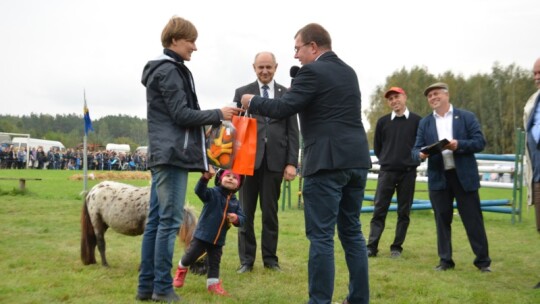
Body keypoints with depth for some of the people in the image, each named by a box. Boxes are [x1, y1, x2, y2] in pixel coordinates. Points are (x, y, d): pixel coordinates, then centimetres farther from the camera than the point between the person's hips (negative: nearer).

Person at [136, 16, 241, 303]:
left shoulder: (161, 70, 21)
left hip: (162, 154, 10)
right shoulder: (169, 70, -9)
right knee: (170, 221, -7)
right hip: (172, 155, -10)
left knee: (156, 221, 9)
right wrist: (219, 114, -7)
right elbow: (181, 114, -14)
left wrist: (209, 123, 18)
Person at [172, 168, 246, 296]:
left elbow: (242, 218, 4)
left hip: (219, 239, 4)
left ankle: (213, 284, 23)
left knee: (214, 263, 12)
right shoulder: (213, 193, -10)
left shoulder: (235, 202, 5)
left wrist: (236, 219, -20)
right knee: (190, 257, 6)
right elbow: (200, 191, -28)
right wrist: (205, 177, -46)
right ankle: (182, 269, 35)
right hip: (202, 234, -4)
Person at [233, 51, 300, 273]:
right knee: (246, 212, 5)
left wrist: (292, 162, -3)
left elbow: (293, 132, 6)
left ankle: (270, 258, 17)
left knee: (270, 212, 6)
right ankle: (246, 259, 14)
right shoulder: (242, 93, 9)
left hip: (275, 160, 0)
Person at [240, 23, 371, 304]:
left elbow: (283, 108, -12)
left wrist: (252, 102, 4)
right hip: (356, 159, 9)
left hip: (328, 162, -9)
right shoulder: (348, 71, 19)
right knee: (351, 231, 14)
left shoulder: (313, 71, -7)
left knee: (321, 236, -4)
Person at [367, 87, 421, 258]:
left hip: (408, 173, 0)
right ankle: (372, 247, -2)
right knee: (379, 210, -3)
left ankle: (397, 247, 12)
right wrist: (386, 160, 12)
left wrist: (414, 160, 5)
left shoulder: (417, 121, 1)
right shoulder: (383, 122, 5)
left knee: (404, 212, 4)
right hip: (386, 172, 1)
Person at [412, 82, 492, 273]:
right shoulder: (424, 123, 11)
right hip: (438, 178, 2)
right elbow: (416, 149, 5)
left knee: (473, 219, 2)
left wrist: (458, 145, -20)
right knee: (442, 220, 6)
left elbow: (480, 142, -3)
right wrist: (421, 155, -19)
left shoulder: (467, 117, 4)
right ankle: (445, 260, 16)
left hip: (464, 176, -2)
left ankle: (483, 260, 12)